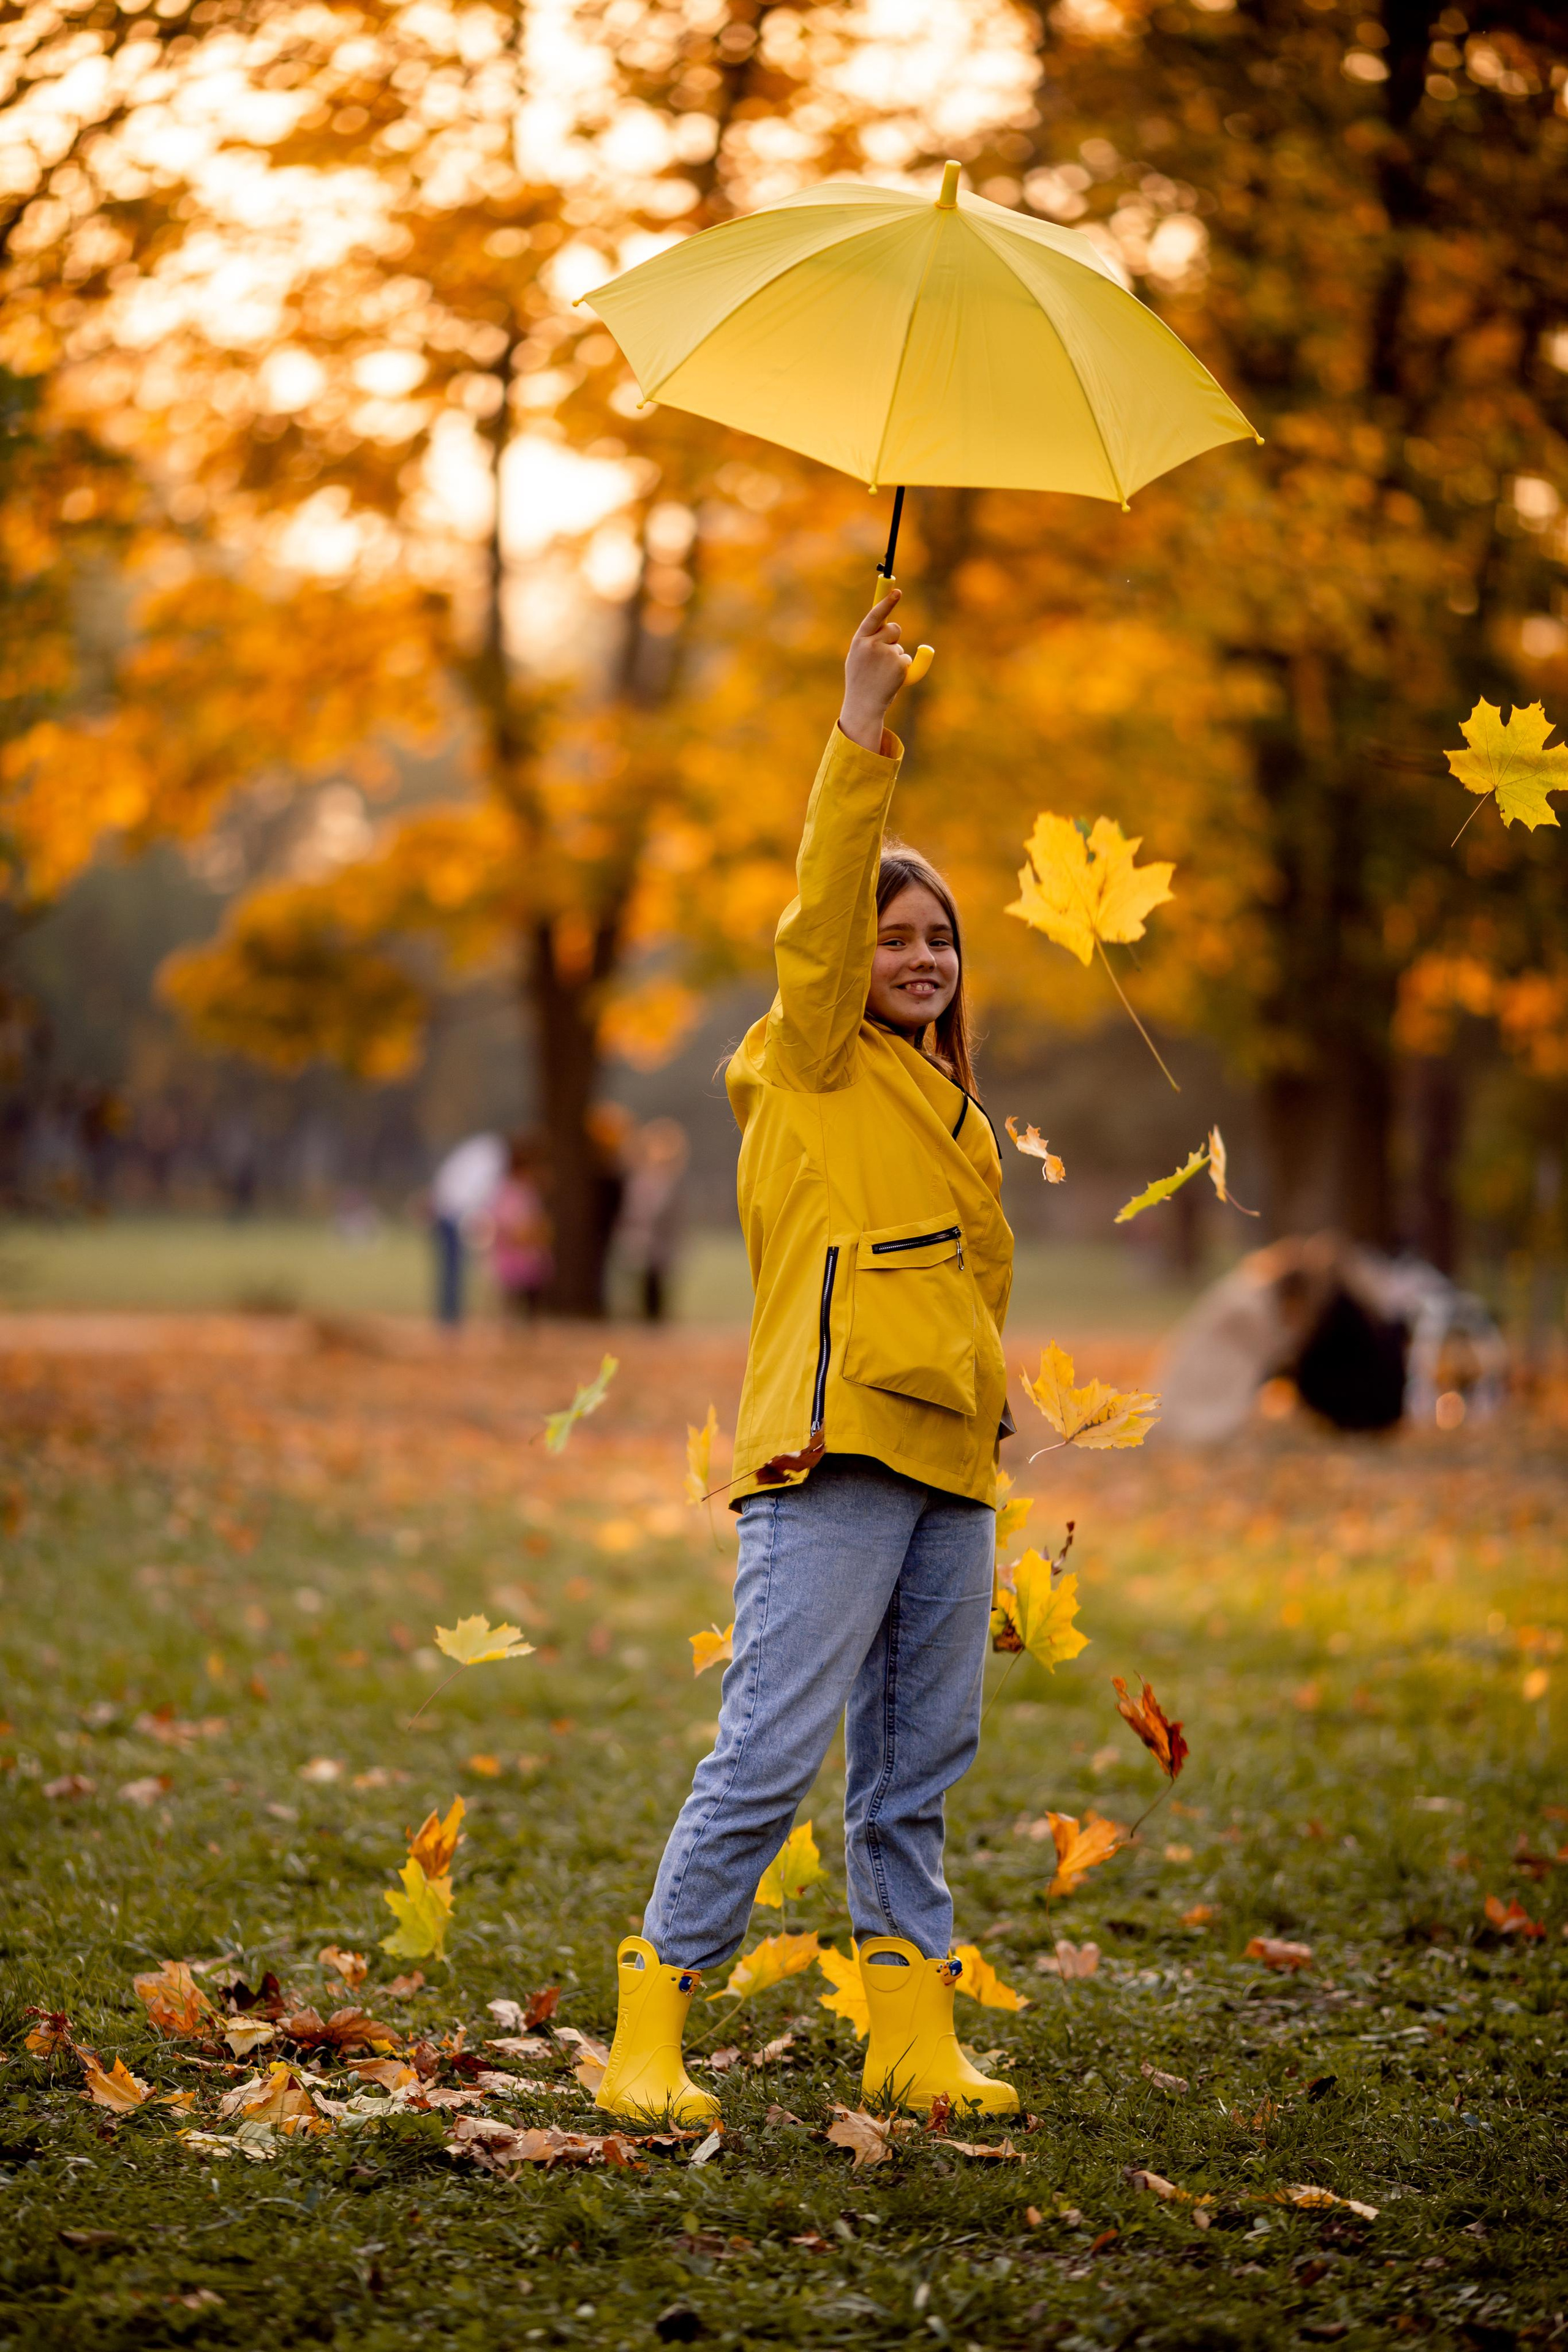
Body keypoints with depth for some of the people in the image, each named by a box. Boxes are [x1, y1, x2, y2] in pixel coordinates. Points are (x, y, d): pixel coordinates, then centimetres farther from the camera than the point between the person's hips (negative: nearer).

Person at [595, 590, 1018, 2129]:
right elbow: (820, 915, -10)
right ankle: (649, 2031, -5)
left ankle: (915, 2045, 13)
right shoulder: (813, 1064, 4)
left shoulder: (954, 1112, 22)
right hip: (833, 1455, -7)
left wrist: (989, 1411, 19)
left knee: (915, 1771, 8)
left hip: (948, 1466, 7)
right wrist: (861, 728, -15)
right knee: (769, 1755, -10)